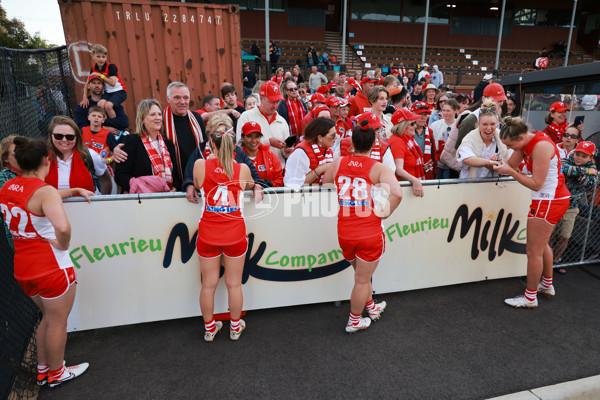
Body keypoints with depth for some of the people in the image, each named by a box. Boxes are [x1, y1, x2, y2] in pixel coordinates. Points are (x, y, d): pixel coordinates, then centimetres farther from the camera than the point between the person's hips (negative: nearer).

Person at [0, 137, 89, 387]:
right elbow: (63, 227, -39)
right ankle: (56, 373, 33)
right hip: (52, 266, -8)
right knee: (57, 323, 14)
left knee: (48, 317, 27)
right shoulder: (45, 191, -22)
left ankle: (42, 369, 41)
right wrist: (62, 244, -19)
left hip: (23, 267, 8)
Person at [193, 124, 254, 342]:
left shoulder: (200, 164, -6)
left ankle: (209, 328, 33)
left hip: (208, 234, 0)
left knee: (208, 284, 15)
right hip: (235, 234, 0)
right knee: (234, 284, 14)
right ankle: (235, 328, 32)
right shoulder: (243, 169, -6)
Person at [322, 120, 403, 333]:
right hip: (370, 233, -4)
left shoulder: (338, 163, 0)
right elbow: (397, 193, -25)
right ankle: (354, 321, 32)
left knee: (361, 274, 28)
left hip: (344, 233, 4)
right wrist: (386, 212, -9)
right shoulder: (379, 168, -10)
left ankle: (371, 307, 50)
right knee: (363, 280, 15)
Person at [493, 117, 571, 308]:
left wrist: (510, 172, -25)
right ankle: (547, 285, 43)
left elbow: (536, 184, -23)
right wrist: (498, 162, -17)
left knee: (534, 251, -1)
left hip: (548, 201, -10)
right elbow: (511, 164, 2)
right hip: (548, 200, 10)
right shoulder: (527, 142, 3)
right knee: (542, 244, 25)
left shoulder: (541, 146, -24)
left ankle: (530, 298, 14)